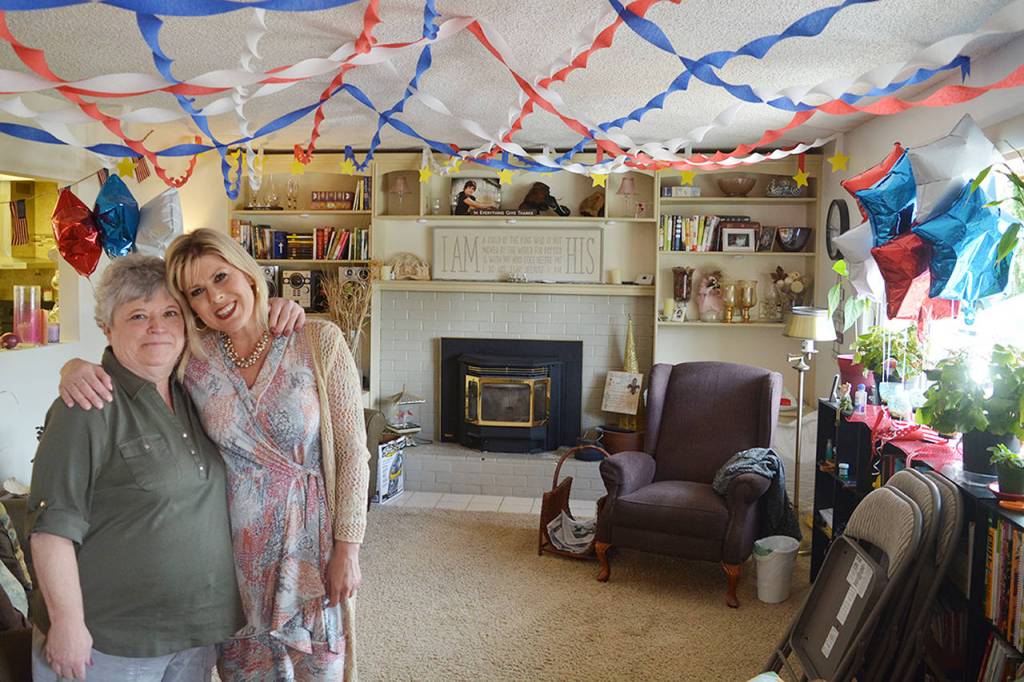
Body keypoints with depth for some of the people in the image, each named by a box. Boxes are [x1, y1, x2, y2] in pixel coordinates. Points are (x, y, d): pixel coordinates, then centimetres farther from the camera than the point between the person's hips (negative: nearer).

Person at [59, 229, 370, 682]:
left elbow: (352, 450, -9)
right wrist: (77, 367, -14)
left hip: (310, 541, -2)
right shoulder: (192, 357, -3)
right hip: (234, 545, 2)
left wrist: (348, 546, -10)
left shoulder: (319, 342, -11)